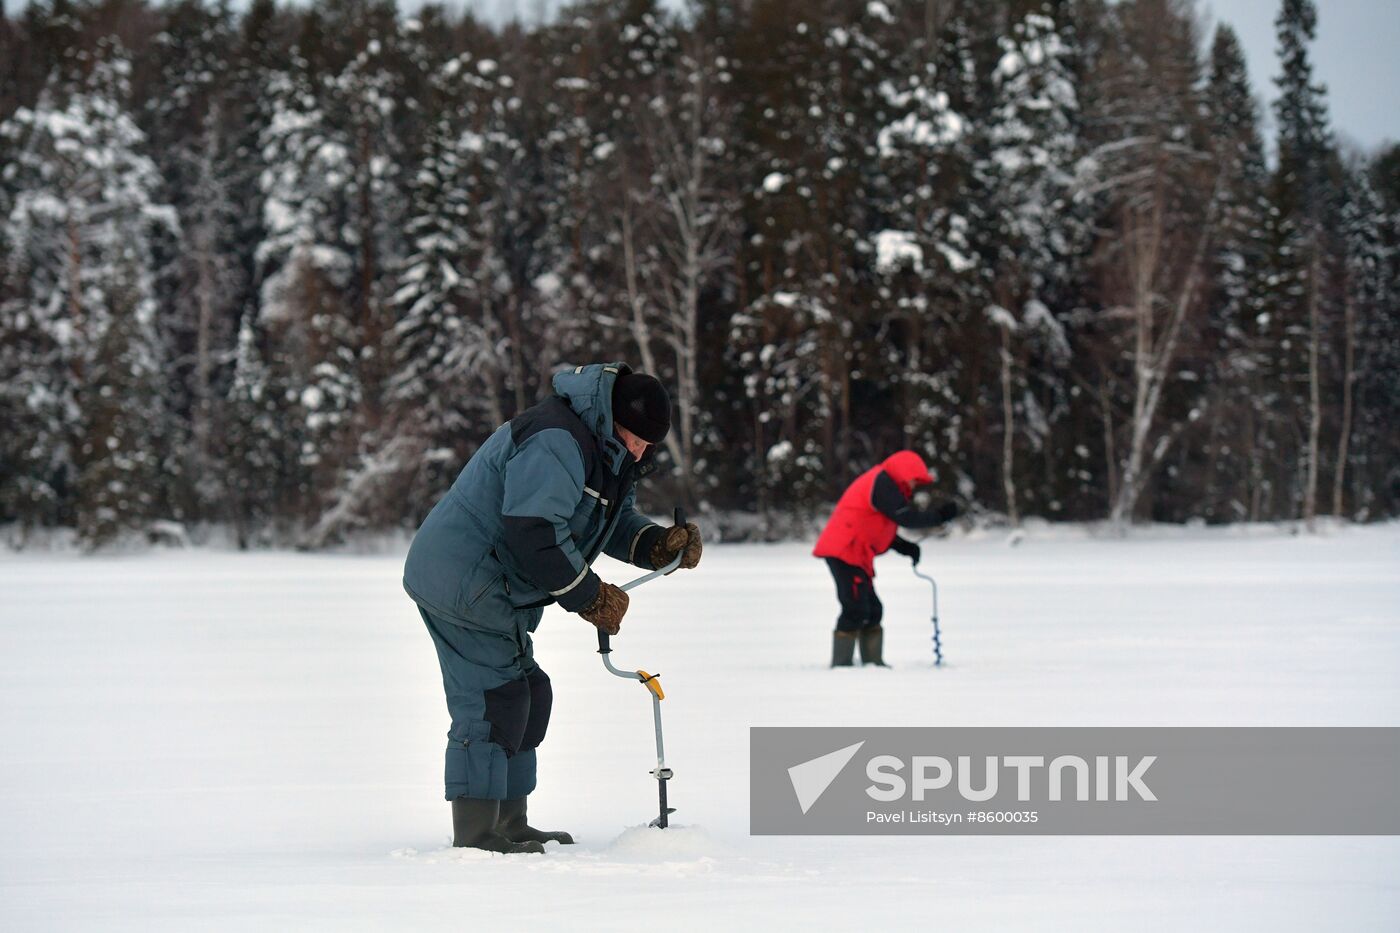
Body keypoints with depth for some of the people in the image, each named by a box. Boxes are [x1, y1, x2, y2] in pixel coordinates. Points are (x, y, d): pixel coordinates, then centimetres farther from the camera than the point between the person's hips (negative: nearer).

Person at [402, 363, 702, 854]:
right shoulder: (556, 443, -23)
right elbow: (534, 532, -29)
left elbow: (615, 520, 19)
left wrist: (658, 544, -2)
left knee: (526, 696, 15)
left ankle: (509, 825, 23)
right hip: (463, 585, -11)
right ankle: (475, 835, -9)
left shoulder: (609, 453, 13)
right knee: (492, 700, -12)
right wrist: (590, 596, -21)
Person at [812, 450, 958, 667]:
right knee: (856, 609, -14)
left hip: (855, 555, 11)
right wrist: (940, 515, -11)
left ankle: (873, 662, 14)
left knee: (872, 610, 11)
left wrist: (903, 546, 8)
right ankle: (841, 664, -13)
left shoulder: (885, 485, 21)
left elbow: (878, 529, 21)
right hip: (844, 552, -11)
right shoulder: (882, 484, -12)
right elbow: (906, 518, -19)